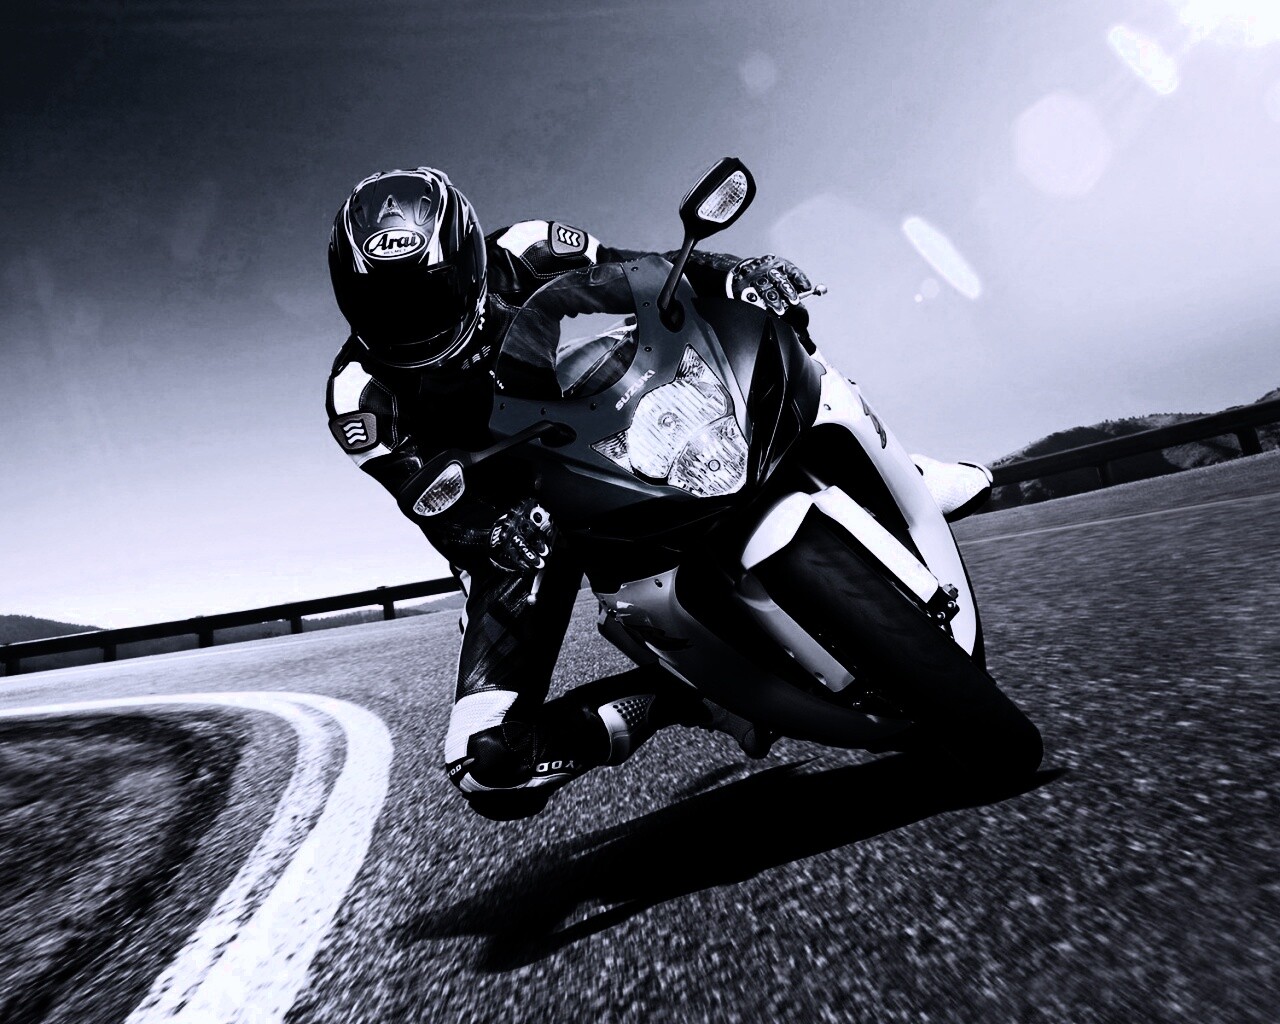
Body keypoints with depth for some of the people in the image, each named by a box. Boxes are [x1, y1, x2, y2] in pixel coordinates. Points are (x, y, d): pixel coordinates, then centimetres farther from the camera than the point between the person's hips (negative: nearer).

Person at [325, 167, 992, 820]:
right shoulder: (360, 397, -14)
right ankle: (677, 695, -3)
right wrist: (495, 536, -43)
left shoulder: (525, 255, -10)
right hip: (515, 521, -1)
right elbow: (434, 503, -21)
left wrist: (736, 272, -22)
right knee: (486, 768, -18)